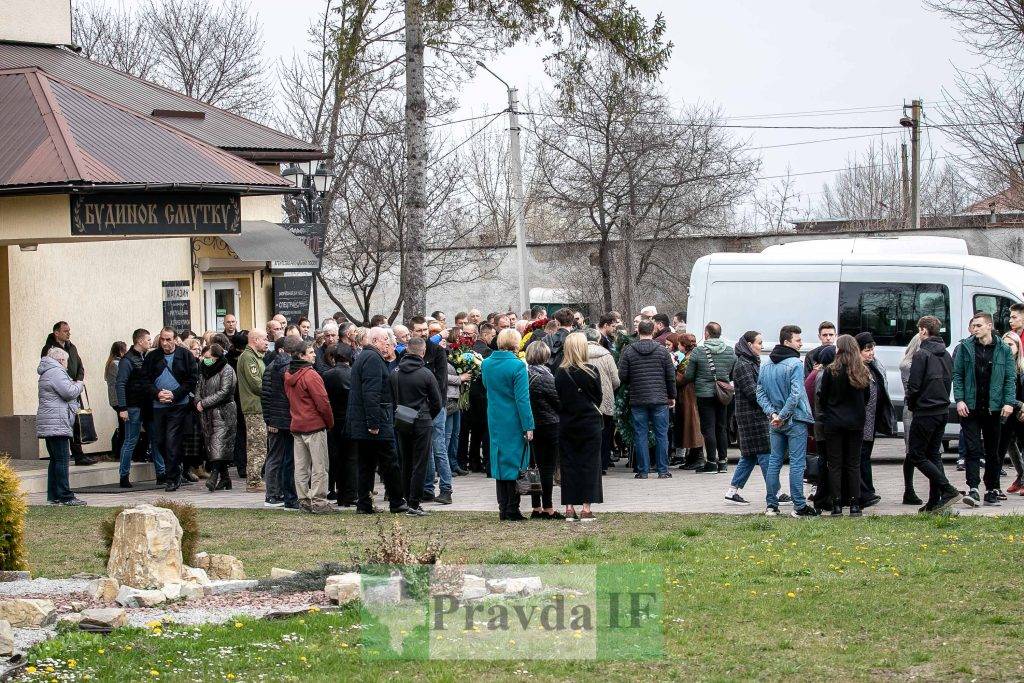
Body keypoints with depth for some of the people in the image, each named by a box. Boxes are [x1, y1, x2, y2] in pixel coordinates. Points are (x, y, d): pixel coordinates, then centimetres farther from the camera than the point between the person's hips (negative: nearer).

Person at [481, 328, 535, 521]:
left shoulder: (486, 364, 2)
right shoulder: (518, 366, -15)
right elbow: (522, 399, -16)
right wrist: (528, 427, -14)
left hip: (495, 421, 5)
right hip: (514, 422, -5)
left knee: (500, 462, 12)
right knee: (515, 463, 1)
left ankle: (503, 509, 14)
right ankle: (512, 510, 1)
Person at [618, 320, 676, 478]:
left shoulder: (628, 351, -3)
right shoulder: (662, 351, -2)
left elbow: (622, 376, -3)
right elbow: (671, 376, 1)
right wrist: (672, 396, 14)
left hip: (637, 400, 0)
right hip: (660, 400, 0)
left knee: (640, 435, 5)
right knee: (661, 435, 6)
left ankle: (642, 471, 5)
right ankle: (663, 470, 7)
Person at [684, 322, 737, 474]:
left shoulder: (698, 352, -10)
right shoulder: (730, 351, 2)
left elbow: (688, 376, -7)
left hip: (705, 394, -4)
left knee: (708, 428, 0)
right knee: (722, 428, 13)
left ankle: (712, 462, -1)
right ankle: (723, 462, 16)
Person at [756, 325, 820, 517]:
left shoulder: (765, 366, 9)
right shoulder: (795, 364, -14)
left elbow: (760, 394, 7)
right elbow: (795, 395, -22)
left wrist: (773, 414, -2)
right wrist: (781, 416, -14)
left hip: (776, 423, 6)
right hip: (795, 421, -6)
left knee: (774, 462, 10)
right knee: (797, 463, -3)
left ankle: (771, 505, 11)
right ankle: (799, 506, -2)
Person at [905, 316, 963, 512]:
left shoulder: (922, 354, -14)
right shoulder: (946, 355, 11)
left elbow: (914, 386, -15)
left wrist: (911, 405, 1)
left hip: (925, 412, -8)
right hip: (942, 411, 8)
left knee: (917, 455, -2)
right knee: (934, 454, 13)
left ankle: (948, 491, -14)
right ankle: (935, 502, 9)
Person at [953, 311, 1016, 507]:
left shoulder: (1003, 350, 4)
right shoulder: (965, 348, 3)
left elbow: (1010, 378, 5)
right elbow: (957, 375, 3)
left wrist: (1009, 402, -7)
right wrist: (959, 399, -8)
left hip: (993, 408, 1)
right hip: (970, 408, -1)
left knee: (993, 452, 9)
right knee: (973, 450, -7)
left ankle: (992, 490, 17)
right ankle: (973, 490, -12)